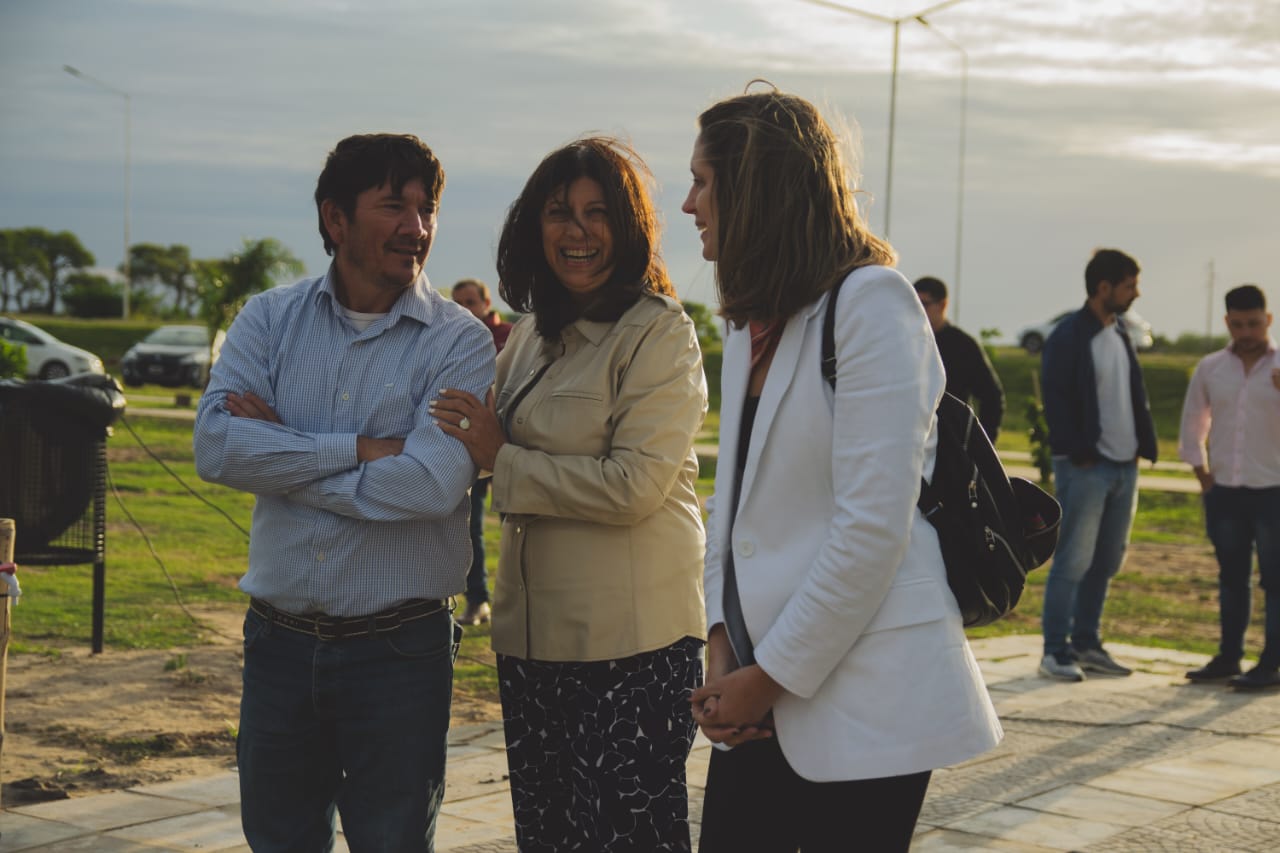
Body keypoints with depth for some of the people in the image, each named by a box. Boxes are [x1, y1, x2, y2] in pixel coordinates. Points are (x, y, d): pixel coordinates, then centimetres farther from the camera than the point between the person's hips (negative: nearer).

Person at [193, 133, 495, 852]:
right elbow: (216, 447, -12)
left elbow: (431, 482, -22)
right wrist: (360, 448, -16)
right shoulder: (269, 320, 3)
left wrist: (280, 454, -13)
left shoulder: (460, 341, -7)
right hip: (280, 640, 3)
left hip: (398, 651, -3)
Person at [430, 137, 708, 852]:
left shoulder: (659, 332, -9)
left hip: (632, 641, -8)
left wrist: (504, 462, -13)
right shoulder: (533, 334, 14)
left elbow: (635, 484, -19)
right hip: (534, 634, 8)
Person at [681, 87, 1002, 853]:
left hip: (861, 698, -7)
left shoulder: (870, 302, -13)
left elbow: (872, 528, -19)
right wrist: (723, 643, 1)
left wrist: (772, 675, -13)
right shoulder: (751, 323, 14)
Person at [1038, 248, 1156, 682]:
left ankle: (1086, 644, 21)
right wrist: (1079, 452, -16)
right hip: (1085, 467, -8)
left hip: (1124, 465, 8)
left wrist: (1143, 444, 9)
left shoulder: (1121, 334, 14)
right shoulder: (1067, 338, -10)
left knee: (1106, 561, 12)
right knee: (1073, 561, -5)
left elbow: (1136, 394, 18)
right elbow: (1056, 403, -12)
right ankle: (1056, 651, 1)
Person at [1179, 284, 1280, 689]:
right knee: (1231, 577, 12)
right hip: (1223, 492, 3)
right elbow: (1192, 428, 16)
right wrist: (1204, 478, 9)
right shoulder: (1210, 369, 6)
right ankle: (1228, 656, 20)